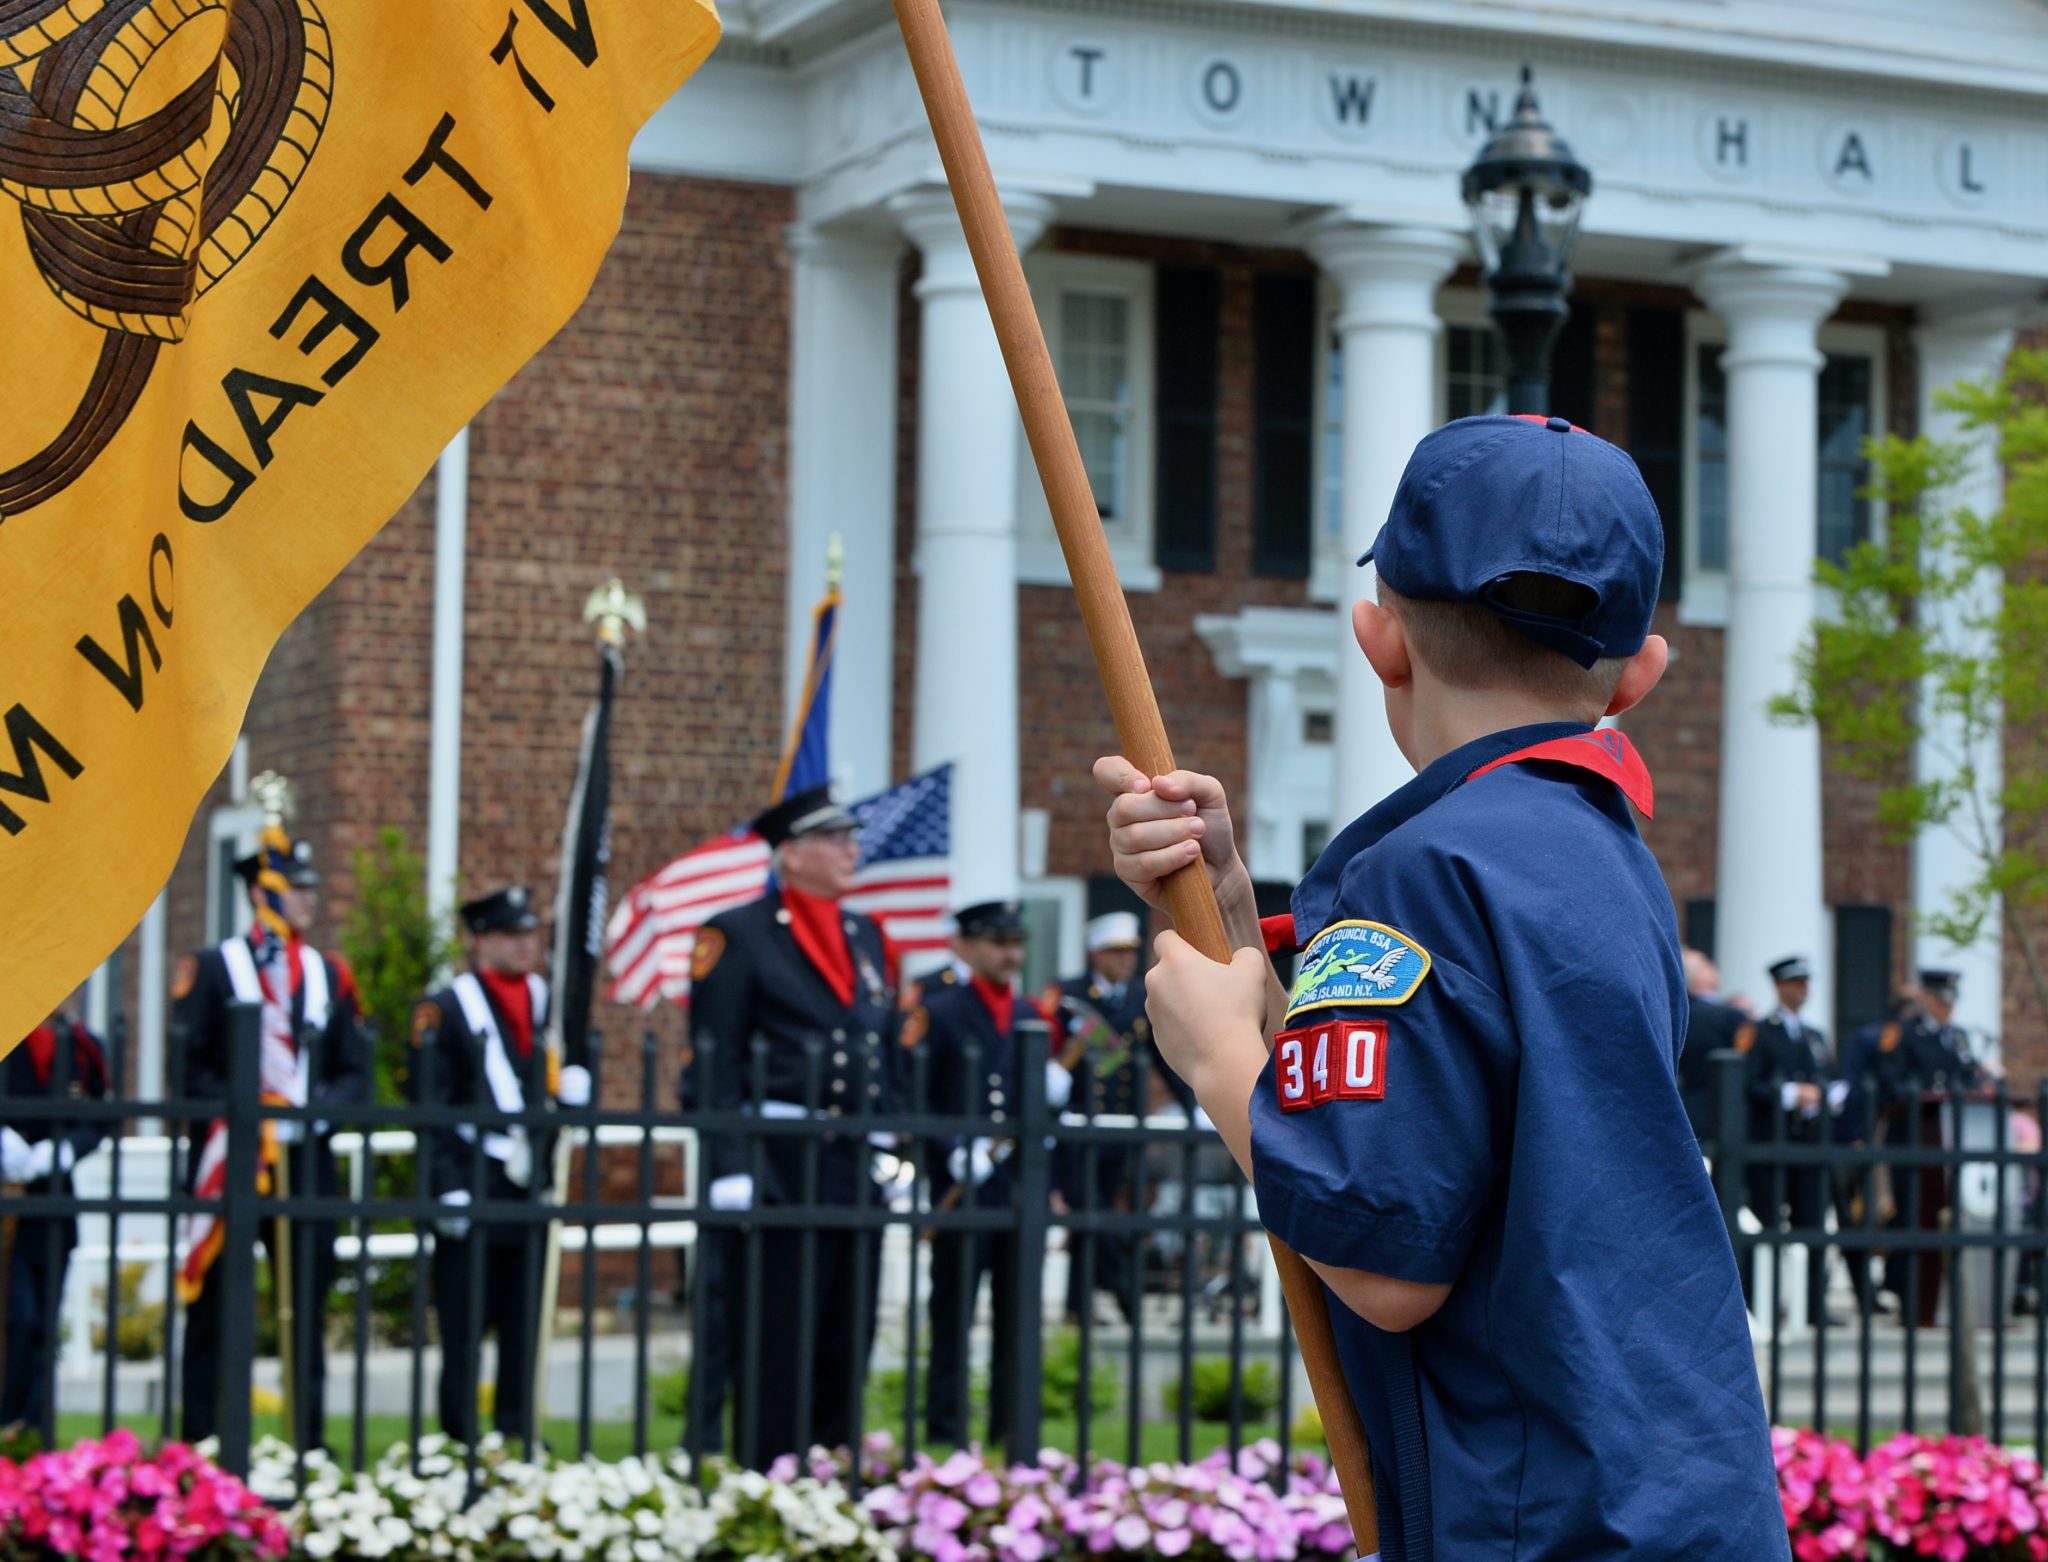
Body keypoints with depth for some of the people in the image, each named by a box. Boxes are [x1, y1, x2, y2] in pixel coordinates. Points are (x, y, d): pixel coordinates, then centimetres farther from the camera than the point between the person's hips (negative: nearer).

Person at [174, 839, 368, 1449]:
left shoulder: (329, 973, 11)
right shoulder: (210, 968, 0)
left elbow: (356, 1072, 9)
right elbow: (189, 1068, -5)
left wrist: (319, 1110, -9)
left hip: (310, 1163, 4)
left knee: (309, 1304, 5)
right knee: (216, 1310, 0)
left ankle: (311, 1442, 10)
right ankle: (202, 1443, 5)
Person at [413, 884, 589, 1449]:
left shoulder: (546, 1001, 15)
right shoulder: (444, 1009, -3)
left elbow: (567, 1080, 24)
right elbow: (427, 1104, -7)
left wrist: (573, 1086, -1)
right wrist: (447, 1188, -13)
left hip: (530, 1189, 5)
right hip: (472, 1195, -5)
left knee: (524, 1328, 6)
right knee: (465, 1329, -2)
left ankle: (518, 1438, 11)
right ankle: (460, 1441, 5)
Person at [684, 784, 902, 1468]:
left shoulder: (867, 937, 18)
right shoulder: (739, 934, -2)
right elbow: (714, 1065, -7)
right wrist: (729, 1169, -15)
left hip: (858, 1168, 6)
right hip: (778, 1169, -6)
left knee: (847, 1344, 8)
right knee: (775, 1348, -3)